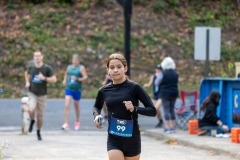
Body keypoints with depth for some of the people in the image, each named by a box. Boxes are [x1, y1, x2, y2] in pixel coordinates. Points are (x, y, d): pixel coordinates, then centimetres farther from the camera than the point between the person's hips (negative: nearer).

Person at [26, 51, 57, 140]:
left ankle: (38, 132, 28)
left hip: (42, 95, -1)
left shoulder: (47, 68, -8)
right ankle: (32, 121, 8)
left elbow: (54, 80, -8)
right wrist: (27, 82, 5)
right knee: (31, 110, -26)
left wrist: (44, 78, -22)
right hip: (32, 93, 1)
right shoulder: (31, 68, 1)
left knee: (39, 116, 4)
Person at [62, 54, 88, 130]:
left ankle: (77, 121, 37)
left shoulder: (81, 68, -5)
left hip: (77, 90, -2)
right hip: (68, 89, 2)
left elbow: (85, 77, -12)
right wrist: (65, 80, 10)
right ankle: (66, 124, -17)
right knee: (66, 105, -14)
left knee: (76, 106, 15)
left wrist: (77, 79, -25)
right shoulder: (69, 67, 7)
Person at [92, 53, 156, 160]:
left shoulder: (134, 88, -7)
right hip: (113, 140, 1)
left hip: (132, 140, -1)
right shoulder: (104, 91, 2)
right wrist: (97, 115, 1)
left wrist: (134, 109, -23)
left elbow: (152, 111, -7)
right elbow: (96, 106, 24)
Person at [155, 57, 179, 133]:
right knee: (172, 110, 13)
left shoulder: (162, 74, -12)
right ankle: (173, 127, 15)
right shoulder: (175, 74, 6)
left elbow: (156, 83, -5)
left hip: (165, 93, -5)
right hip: (174, 93, 5)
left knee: (166, 110, -3)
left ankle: (167, 127, -7)